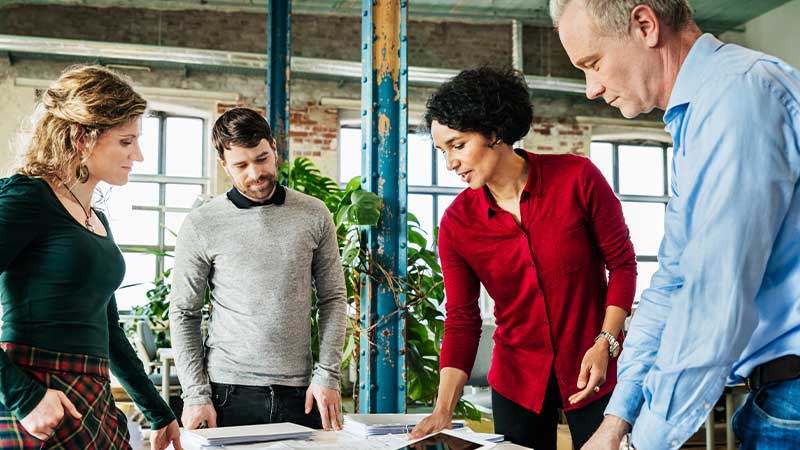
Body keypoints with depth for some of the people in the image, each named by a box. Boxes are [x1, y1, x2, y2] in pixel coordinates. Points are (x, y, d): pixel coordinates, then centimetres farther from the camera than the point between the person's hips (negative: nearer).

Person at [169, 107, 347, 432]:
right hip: (229, 392, -1)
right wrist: (196, 394, -5)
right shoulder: (200, 226, -2)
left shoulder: (314, 216, 3)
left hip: (299, 392, 2)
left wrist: (327, 374, -2)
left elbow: (332, 298, 6)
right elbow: (183, 314, 1)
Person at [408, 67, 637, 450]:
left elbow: (622, 263, -5)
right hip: (516, 379, 2)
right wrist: (443, 410, -14)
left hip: (592, 373, -1)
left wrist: (605, 343, -16)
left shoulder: (577, 178, -12)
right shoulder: (456, 224, -6)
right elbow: (461, 320, -5)